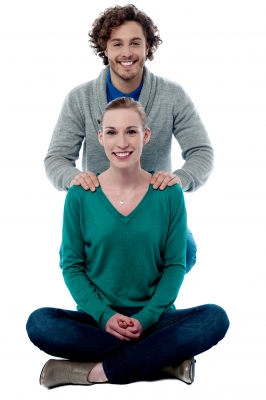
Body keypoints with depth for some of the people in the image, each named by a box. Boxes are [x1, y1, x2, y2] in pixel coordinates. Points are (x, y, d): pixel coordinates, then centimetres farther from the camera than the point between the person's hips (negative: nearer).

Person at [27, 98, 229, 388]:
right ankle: (165, 360, -22)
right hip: (98, 318, 0)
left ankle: (96, 371, -23)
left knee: (215, 318, -27)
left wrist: (145, 318, -14)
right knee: (39, 323, -29)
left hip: (153, 317, 0)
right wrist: (104, 315, -14)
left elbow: (175, 264, 0)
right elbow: (72, 266, 1)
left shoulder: (169, 194, 0)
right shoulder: (80, 196, -1)